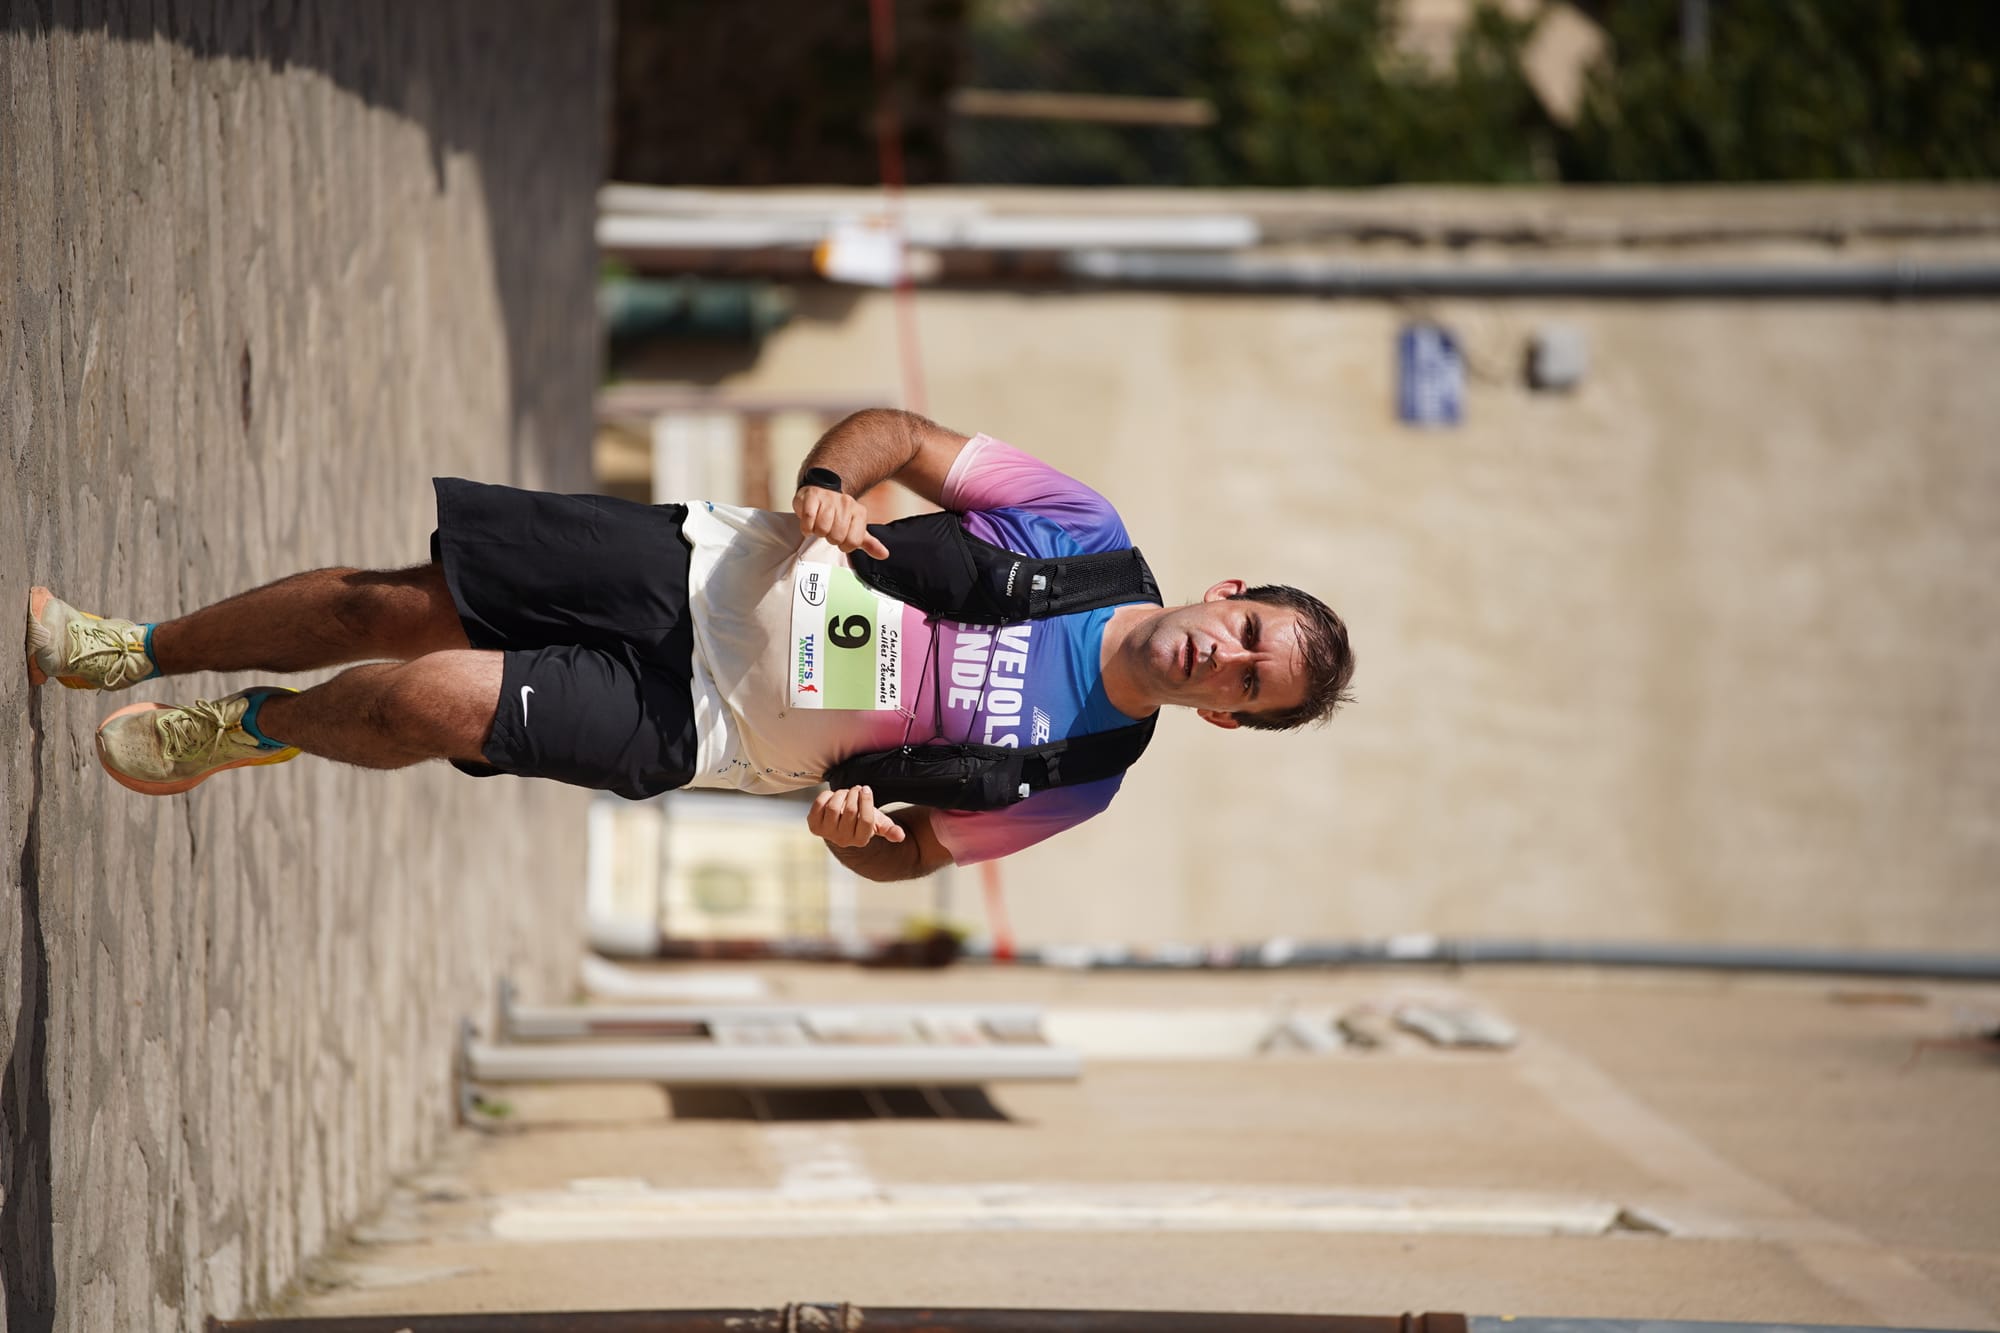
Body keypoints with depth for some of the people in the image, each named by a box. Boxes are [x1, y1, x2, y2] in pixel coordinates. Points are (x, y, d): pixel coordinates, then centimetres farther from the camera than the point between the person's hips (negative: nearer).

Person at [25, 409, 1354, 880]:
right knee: (390, 600, -3)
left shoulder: (1069, 785, -10)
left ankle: (240, 730, 16)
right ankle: (133, 651, 23)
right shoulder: (1087, 532, -5)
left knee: (437, 699, -18)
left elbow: (910, 850, -1)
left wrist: (861, 834, -25)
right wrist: (831, 482, -21)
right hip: (703, 565, 3)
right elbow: (901, 432, 1)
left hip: (689, 725, -3)